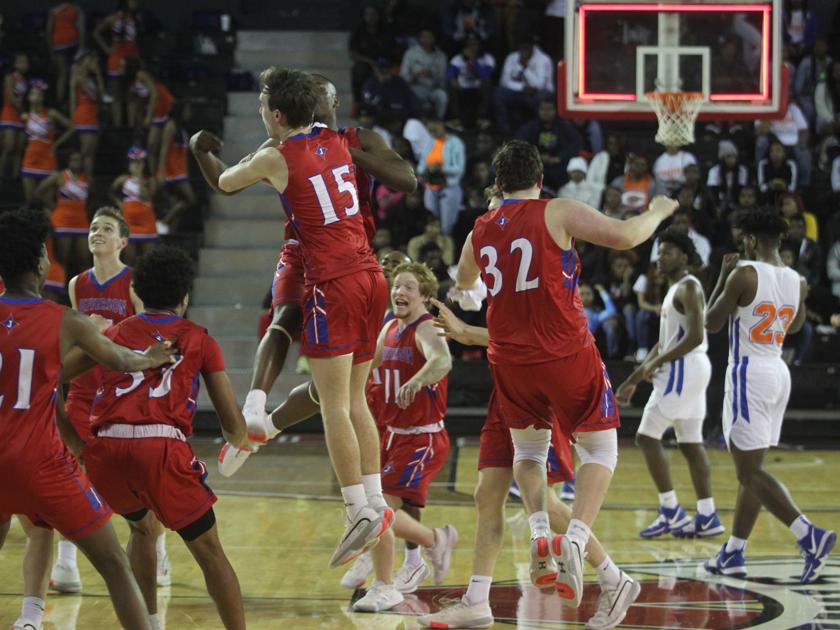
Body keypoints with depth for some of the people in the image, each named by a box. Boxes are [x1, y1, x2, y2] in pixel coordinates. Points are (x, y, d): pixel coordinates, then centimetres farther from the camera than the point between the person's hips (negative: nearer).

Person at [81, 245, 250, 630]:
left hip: (103, 448, 4)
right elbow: (233, 424, 18)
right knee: (209, 552, 9)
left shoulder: (114, 334, 23)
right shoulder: (198, 339, 17)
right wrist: (238, 445, 41)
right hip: (161, 446, -3)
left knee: (143, 528, 32)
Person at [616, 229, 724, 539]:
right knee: (691, 444, 9)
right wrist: (633, 380, 23)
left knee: (647, 436, -8)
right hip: (688, 371, 10)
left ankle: (671, 511, -8)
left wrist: (657, 362, -17)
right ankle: (706, 517, 8)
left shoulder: (688, 287, -12)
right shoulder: (675, 290, 20)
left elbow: (695, 337, -22)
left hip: (684, 370, -10)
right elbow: (665, 343, 24)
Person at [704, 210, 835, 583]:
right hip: (779, 374, 8)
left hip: (749, 373, -8)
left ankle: (809, 535, -22)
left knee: (750, 471, -8)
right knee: (751, 469, 14)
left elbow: (712, 324, -6)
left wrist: (723, 276, 3)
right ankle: (733, 554, 18)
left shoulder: (744, 274, -13)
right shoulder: (795, 280, 7)